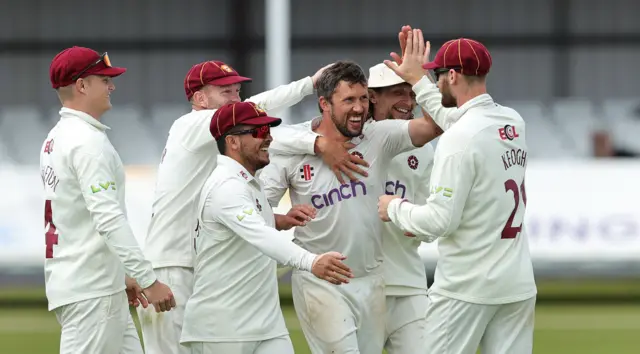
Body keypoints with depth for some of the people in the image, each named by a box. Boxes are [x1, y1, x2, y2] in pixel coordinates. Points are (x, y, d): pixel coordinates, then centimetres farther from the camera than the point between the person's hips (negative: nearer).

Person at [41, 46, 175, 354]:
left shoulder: (56, 139, 16)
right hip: (90, 291, -10)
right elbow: (109, 219, -23)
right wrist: (148, 280, -25)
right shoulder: (87, 141, -15)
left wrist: (121, 277, 25)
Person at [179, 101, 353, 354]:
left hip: (266, 323, 9)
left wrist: (281, 221, 5)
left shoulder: (247, 183, 14)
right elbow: (259, 236, -35)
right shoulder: (226, 186, -19)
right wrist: (311, 262, -51)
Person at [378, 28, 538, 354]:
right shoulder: (514, 123, 7)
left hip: (467, 289, -7)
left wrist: (395, 208, -1)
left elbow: (440, 220, -18)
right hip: (519, 285, 7)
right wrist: (417, 80, 35)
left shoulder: (460, 137, -17)